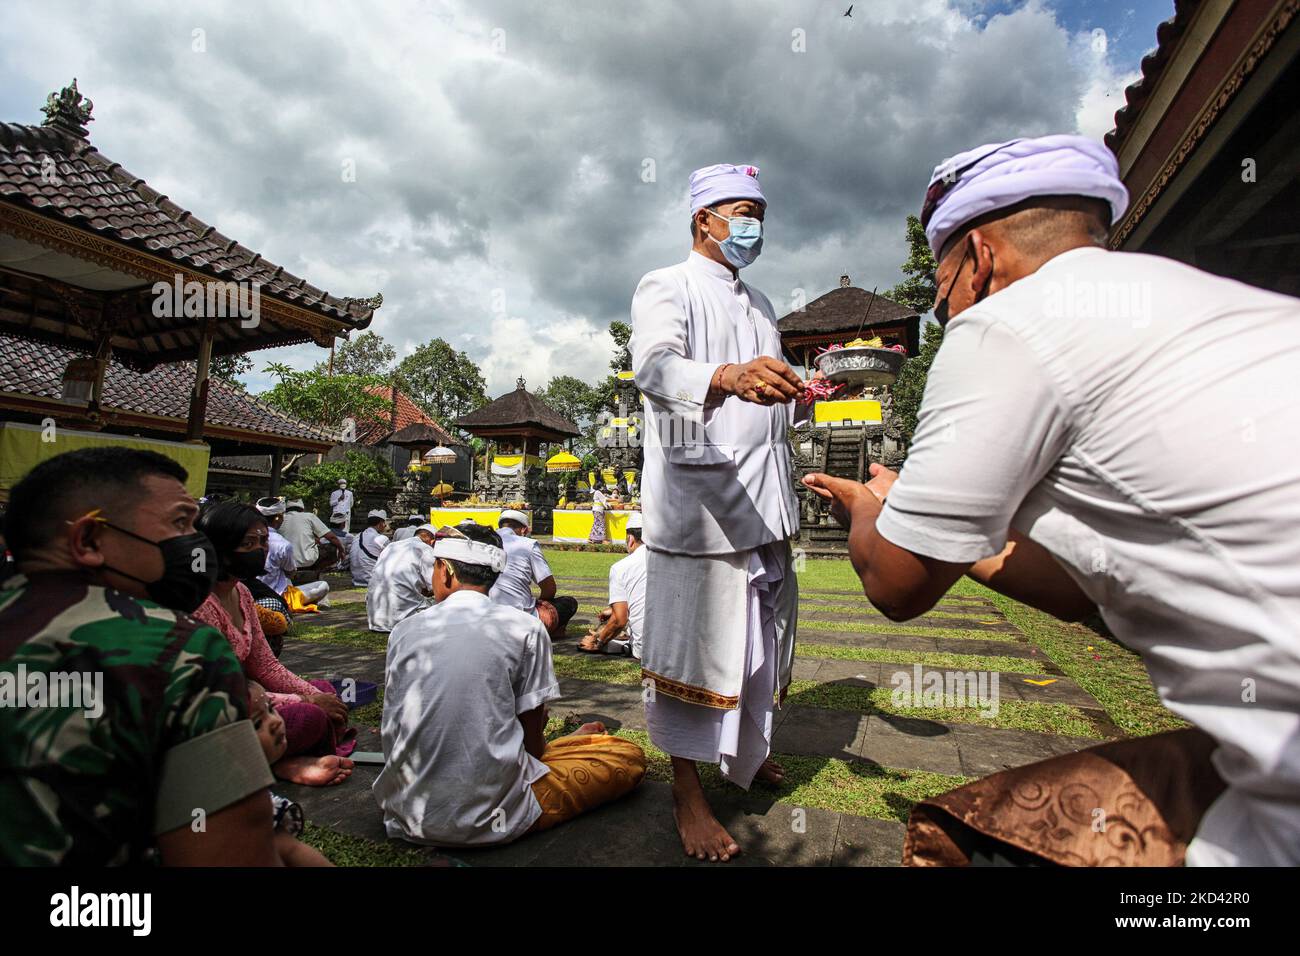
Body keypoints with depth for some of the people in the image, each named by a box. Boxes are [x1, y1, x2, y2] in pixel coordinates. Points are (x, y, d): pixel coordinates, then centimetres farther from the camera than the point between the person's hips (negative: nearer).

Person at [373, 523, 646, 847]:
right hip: (489, 820, -4)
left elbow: (393, 735, 13)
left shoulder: (403, 631, 3)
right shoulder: (525, 628, -8)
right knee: (629, 757, 9)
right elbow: (533, 742, -2)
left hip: (407, 816, 5)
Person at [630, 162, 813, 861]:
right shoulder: (667, 287, -1)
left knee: (760, 634, 16)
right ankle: (686, 792, 10)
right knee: (692, 641, -4)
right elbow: (655, 366, -23)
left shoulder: (760, 305, 24)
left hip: (764, 497, 8)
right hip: (696, 493, -8)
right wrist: (728, 376, -42)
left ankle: (748, 753, 35)